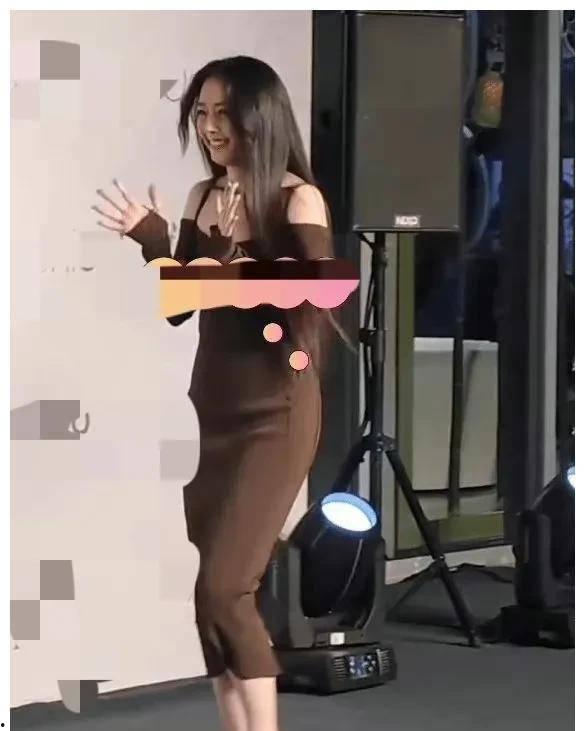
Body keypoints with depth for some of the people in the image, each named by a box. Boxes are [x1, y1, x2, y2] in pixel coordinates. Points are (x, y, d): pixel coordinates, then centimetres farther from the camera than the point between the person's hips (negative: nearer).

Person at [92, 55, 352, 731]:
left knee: (221, 589, -13)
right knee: (221, 591, 6)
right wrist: (152, 241, -2)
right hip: (212, 408, 7)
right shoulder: (202, 198, 8)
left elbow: (315, 305, -16)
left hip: (275, 412, -7)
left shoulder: (297, 199, -10)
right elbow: (177, 309, 12)